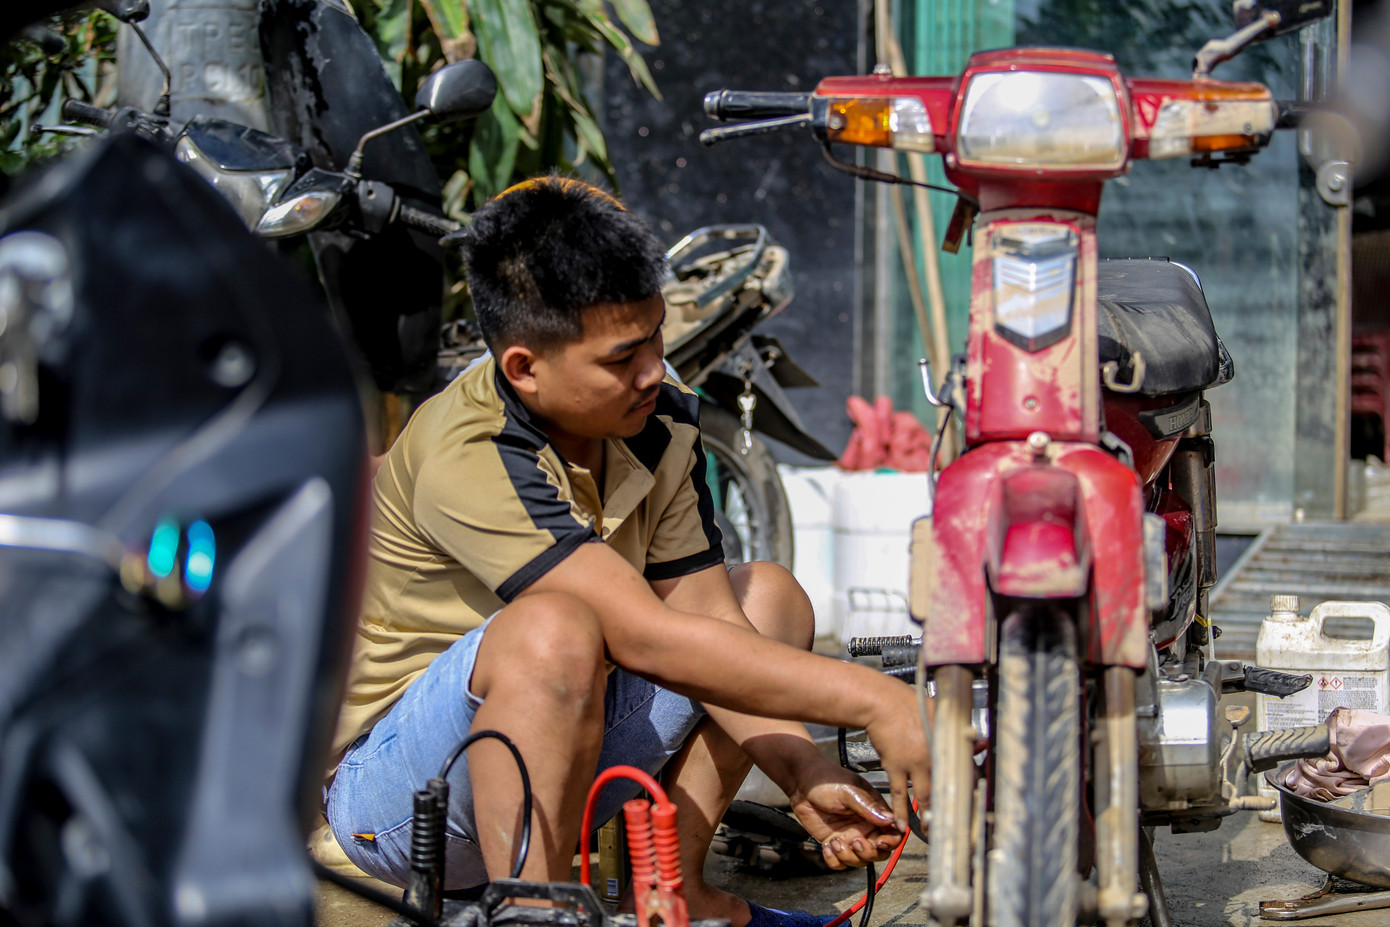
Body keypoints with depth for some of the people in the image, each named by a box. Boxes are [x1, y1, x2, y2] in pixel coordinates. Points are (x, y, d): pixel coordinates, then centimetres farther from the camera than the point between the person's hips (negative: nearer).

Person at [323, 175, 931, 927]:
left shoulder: (657, 426, -4)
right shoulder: (467, 460, -29)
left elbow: (707, 614, -5)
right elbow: (649, 640, -35)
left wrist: (801, 773, -20)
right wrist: (872, 702, -35)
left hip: (552, 759, 8)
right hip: (391, 786, -8)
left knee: (768, 596, 4)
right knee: (554, 628, -36)